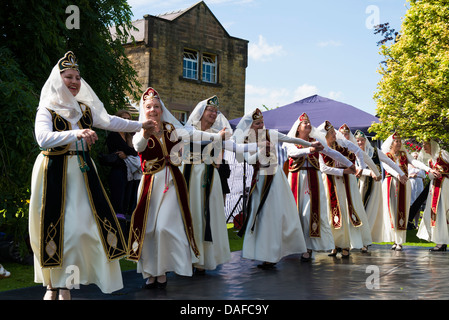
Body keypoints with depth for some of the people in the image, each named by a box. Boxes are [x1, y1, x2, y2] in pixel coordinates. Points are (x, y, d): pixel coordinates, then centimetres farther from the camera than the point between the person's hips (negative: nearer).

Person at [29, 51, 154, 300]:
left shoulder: (85, 109, 11)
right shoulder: (47, 109, -7)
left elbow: (108, 121, 17)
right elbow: (43, 138, -22)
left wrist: (139, 125, 21)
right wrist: (75, 133, -35)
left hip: (81, 172, 5)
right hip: (54, 173, -5)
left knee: (79, 225, -2)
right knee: (54, 226, -4)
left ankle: (65, 284, 6)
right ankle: (52, 284, 6)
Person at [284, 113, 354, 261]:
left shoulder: (316, 141, 12)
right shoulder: (290, 142, 5)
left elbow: (332, 153, 15)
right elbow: (293, 152, -17)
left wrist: (349, 164, 17)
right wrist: (309, 150, -35)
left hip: (313, 180, 1)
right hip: (296, 180, -1)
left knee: (311, 212, -8)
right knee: (295, 211, -1)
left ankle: (309, 247, -6)